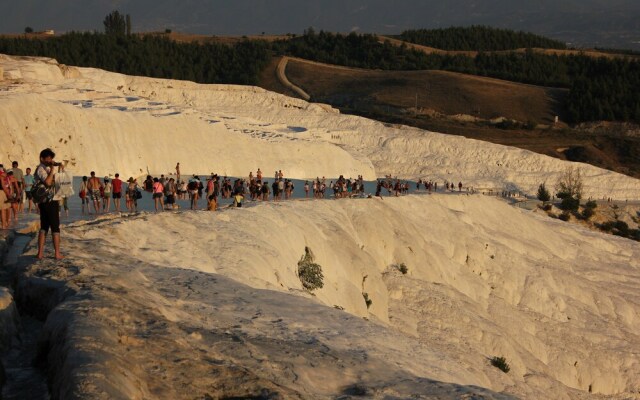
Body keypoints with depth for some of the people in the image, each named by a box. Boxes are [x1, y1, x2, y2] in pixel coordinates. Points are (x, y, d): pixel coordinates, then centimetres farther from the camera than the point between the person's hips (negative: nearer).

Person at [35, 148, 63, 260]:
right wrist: (52, 169, -22)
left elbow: (55, 181, 23)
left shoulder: (46, 169, 15)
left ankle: (40, 253, 9)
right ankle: (57, 253, 1)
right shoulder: (41, 169, -13)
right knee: (55, 228, -2)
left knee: (44, 227, 10)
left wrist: (59, 169, 11)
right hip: (50, 201, -9)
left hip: (45, 202, 9)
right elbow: (48, 182, -30)